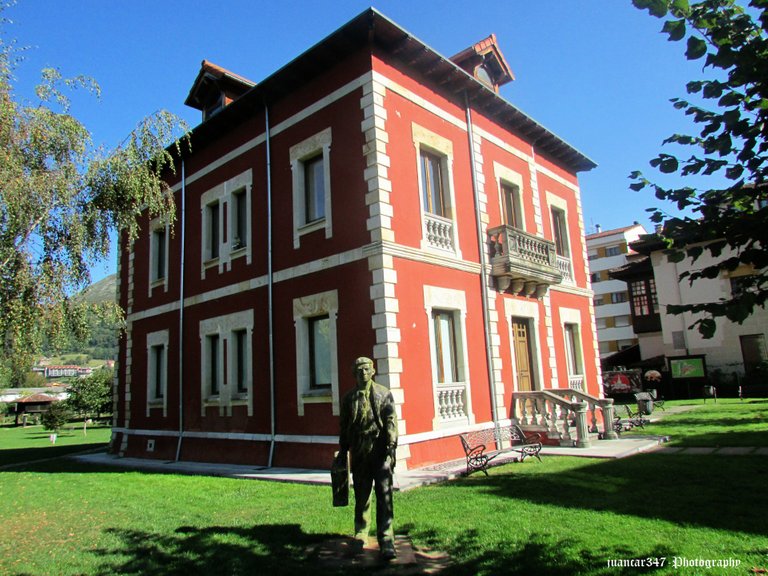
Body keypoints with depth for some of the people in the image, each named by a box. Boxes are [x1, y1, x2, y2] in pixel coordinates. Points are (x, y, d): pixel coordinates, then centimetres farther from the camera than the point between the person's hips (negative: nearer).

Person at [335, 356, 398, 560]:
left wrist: (391, 446, -11)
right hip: (359, 454, 3)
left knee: (384, 496, -6)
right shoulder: (349, 397, 9)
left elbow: (391, 421, -3)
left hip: (381, 451, -2)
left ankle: (386, 542, -2)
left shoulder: (384, 393, 2)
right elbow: (344, 426, 13)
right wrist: (343, 451, 12)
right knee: (361, 496, 13)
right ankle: (361, 534, 31)